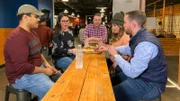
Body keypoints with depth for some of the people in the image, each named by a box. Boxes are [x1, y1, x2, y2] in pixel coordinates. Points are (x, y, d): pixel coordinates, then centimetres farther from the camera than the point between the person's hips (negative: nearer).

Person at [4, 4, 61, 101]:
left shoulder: (32, 32, 9)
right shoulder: (17, 37, -25)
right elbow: (22, 67, -29)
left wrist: (46, 63, 3)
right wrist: (44, 70, -18)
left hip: (37, 68, 10)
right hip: (22, 76, -10)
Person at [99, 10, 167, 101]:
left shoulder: (145, 44, -33)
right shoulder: (138, 36, 0)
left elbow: (132, 72, -30)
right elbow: (128, 49, 21)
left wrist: (116, 55, -19)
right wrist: (109, 48, 11)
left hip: (150, 84, -9)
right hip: (139, 72, 10)